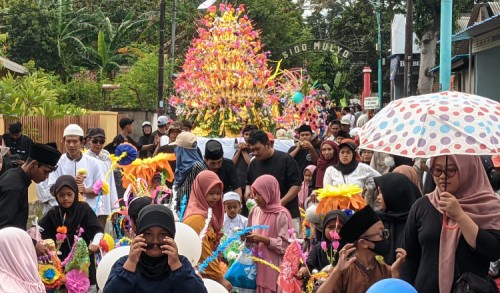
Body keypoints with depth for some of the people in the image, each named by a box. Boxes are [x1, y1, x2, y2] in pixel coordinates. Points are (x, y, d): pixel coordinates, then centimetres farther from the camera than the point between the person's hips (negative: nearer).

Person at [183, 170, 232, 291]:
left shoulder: (207, 213, 10)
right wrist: (220, 278, -15)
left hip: (206, 273, 9)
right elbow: (204, 253, -19)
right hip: (200, 275, -9)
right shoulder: (197, 218, -18)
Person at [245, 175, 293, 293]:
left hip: (273, 267, -5)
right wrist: (248, 237, -4)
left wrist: (263, 239, -18)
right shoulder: (255, 211, 9)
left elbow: (285, 245, -12)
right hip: (257, 264, 6)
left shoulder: (281, 214, -9)